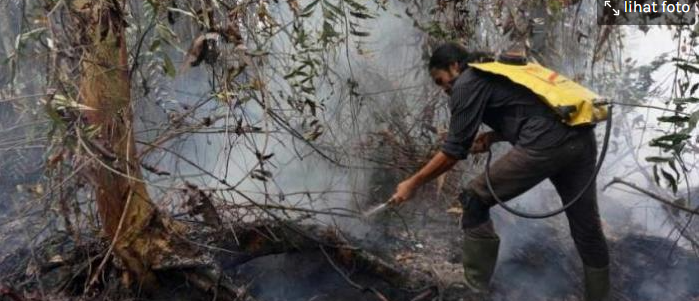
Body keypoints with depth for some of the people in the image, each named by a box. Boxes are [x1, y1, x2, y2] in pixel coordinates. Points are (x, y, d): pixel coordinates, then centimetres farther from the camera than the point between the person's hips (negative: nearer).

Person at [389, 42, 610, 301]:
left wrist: (412, 183, 10)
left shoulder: (467, 83, 5)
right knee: (587, 228, 18)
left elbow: (455, 149, 2)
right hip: (581, 138, 9)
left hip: (545, 145, -9)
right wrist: (493, 136, 21)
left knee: (474, 200, 6)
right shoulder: (498, 71, 31)